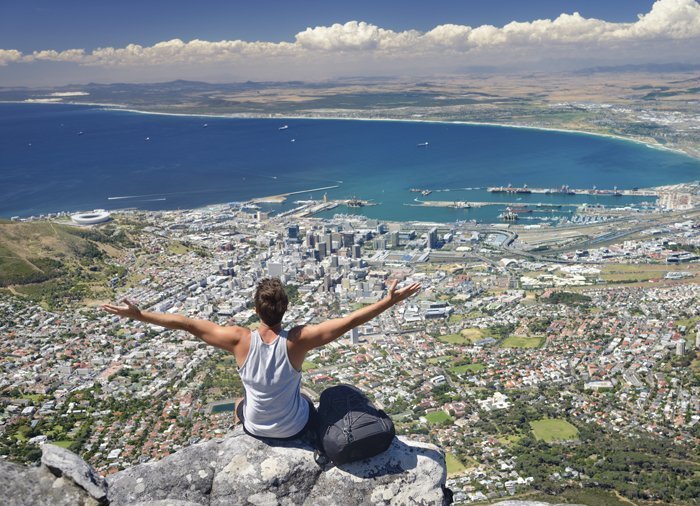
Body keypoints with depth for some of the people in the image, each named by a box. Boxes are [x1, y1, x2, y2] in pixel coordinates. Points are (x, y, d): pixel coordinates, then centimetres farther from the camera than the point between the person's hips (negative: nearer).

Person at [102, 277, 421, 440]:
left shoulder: (240, 340, -27)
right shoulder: (298, 341, -30)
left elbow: (186, 324, -22)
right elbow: (350, 321, -30)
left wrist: (138, 315, -15)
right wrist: (390, 301, -24)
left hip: (255, 428, 1)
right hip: (295, 429, 0)